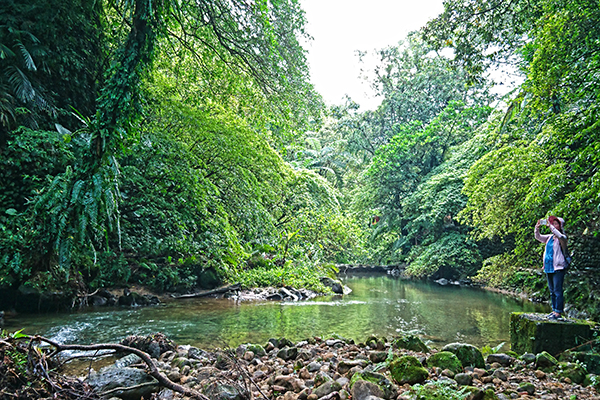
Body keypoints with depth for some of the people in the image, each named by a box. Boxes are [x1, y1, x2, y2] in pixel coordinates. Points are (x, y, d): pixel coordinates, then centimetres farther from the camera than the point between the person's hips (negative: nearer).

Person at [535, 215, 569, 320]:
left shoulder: (562, 238, -7)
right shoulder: (550, 237, 14)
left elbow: (559, 236, -28)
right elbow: (538, 237, 16)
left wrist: (550, 226, -26)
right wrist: (537, 227, 0)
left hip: (558, 268, -8)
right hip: (549, 268, 8)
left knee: (558, 291, -8)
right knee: (552, 291, 12)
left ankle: (558, 312, -6)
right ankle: (554, 310, 19)